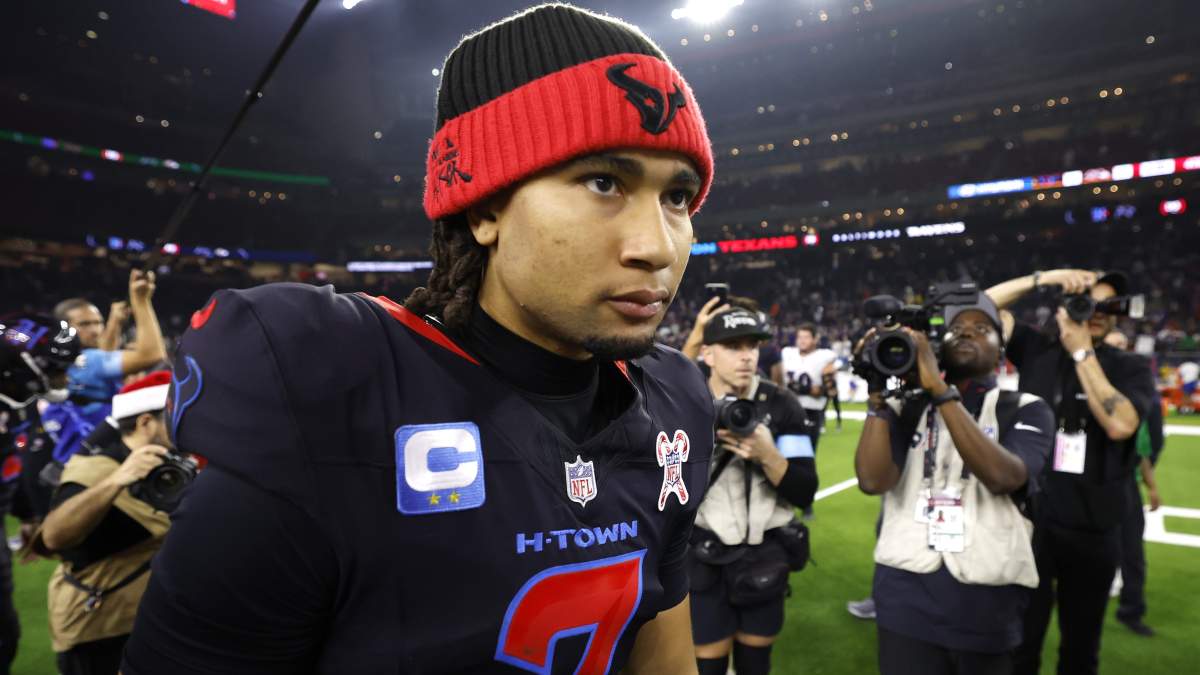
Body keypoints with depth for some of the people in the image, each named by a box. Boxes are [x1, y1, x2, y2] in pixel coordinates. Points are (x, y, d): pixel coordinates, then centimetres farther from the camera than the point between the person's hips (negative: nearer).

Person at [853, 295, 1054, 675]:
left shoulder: (1026, 410, 1)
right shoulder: (907, 407, 5)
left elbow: (1002, 477, -21)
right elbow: (872, 481, -11)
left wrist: (941, 390, -23)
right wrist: (878, 396, -14)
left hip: (987, 601, 0)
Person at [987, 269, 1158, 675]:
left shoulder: (1130, 368, 0)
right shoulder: (1037, 350, 1)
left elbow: (1120, 425, -18)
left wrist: (1082, 352, -16)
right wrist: (1045, 277, -13)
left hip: (1092, 529, 1)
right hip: (1029, 518, -1)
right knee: (1019, 639, 8)